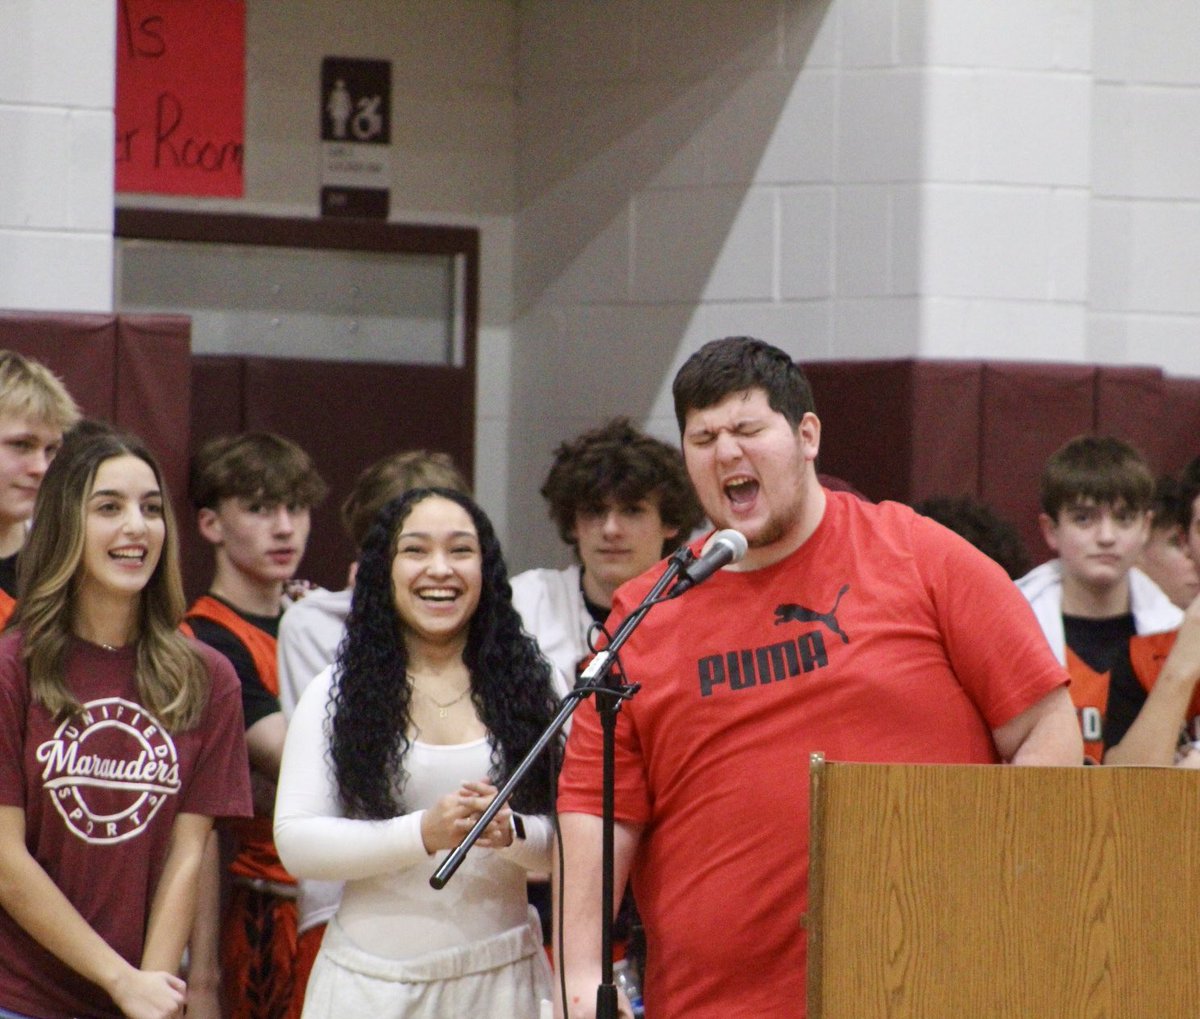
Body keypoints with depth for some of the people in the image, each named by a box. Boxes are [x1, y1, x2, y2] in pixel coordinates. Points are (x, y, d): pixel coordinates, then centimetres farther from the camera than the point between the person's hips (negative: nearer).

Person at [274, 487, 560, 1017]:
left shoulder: (526, 686, 7)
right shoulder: (337, 694, 4)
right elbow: (295, 841, -6)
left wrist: (511, 832, -16)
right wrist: (424, 833, -17)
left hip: (499, 974, 1)